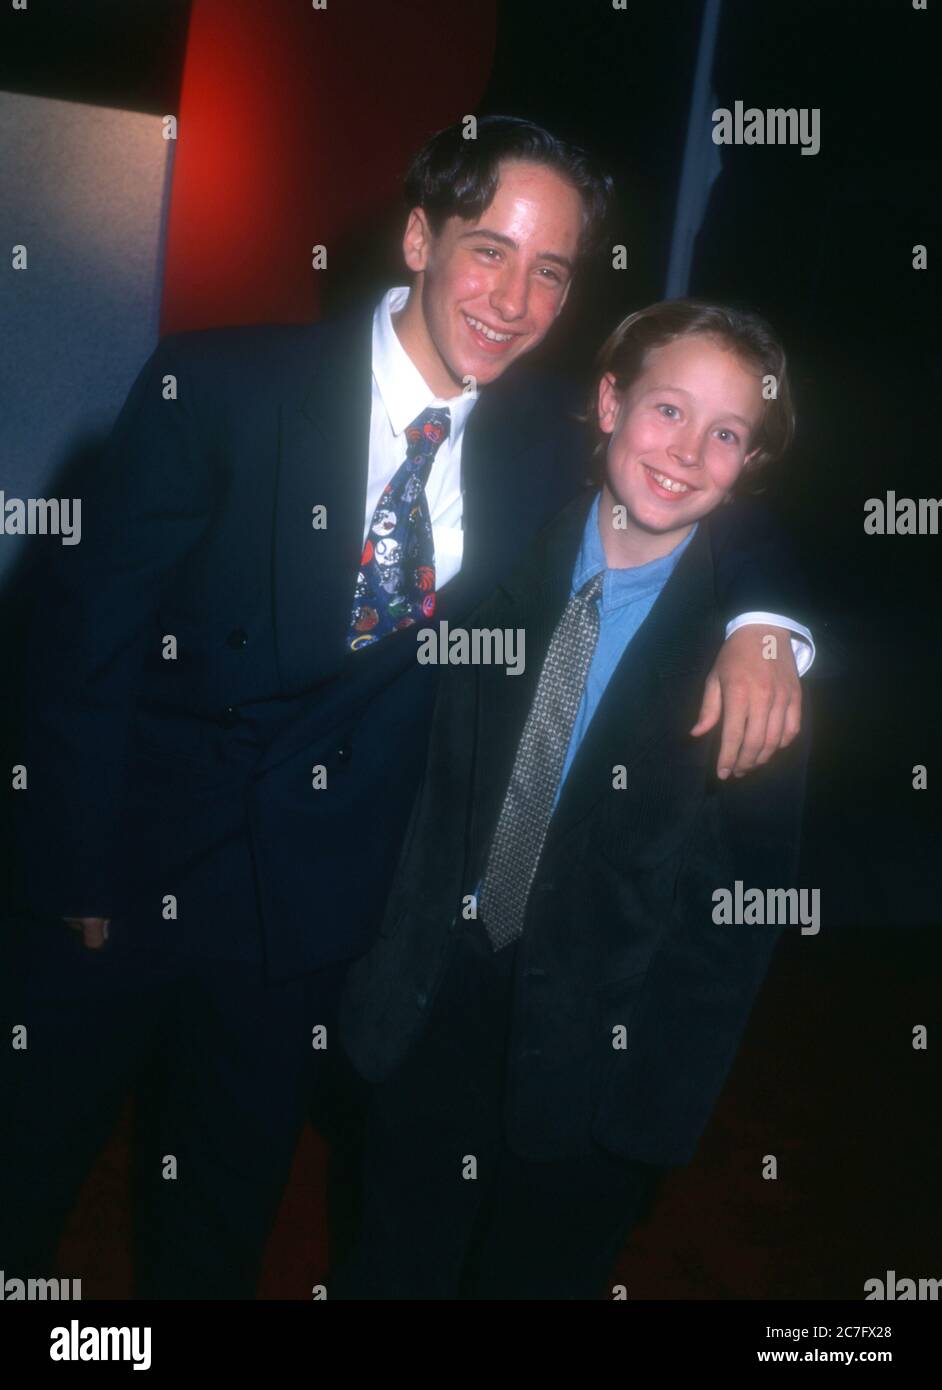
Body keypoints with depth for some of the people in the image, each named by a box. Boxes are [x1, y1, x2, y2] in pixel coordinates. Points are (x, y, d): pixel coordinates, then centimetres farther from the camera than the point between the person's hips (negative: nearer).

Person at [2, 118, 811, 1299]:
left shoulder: (544, 443, -3)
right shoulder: (217, 386, -13)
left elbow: (703, 506, 10)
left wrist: (760, 624, -13)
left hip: (309, 907, 3)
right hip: (135, 861, -2)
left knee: (216, 1237, 21)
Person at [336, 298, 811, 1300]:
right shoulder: (511, 565, -4)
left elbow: (756, 884, -10)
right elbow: (441, 777, 2)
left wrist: (665, 1087, -10)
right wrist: (390, 970, -2)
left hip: (595, 1062, -2)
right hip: (432, 1023, 3)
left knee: (538, 1274, 20)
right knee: (389, 1272, 20)